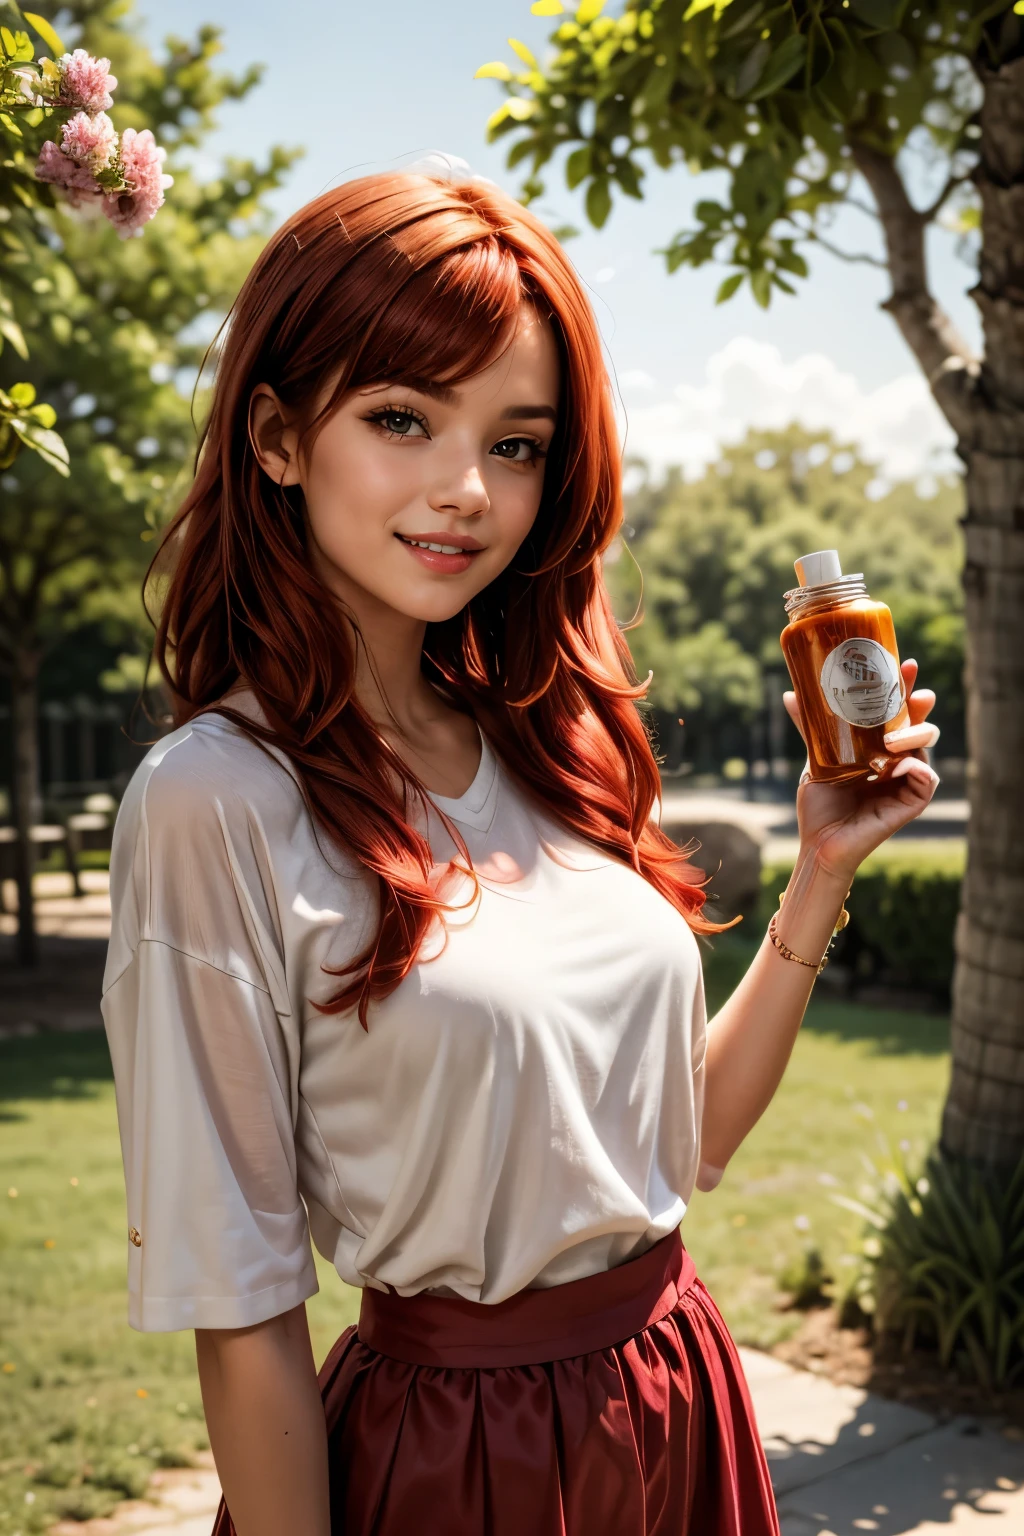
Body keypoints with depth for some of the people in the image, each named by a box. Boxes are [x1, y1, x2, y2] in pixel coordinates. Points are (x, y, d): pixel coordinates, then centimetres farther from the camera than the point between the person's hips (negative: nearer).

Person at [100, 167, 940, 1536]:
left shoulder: (550, 748, -1)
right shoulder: (217, 799, -20)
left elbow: (684, 1139, 5)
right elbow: (245, 1322, -17)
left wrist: (822, 872, -2)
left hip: (681, 1413, 6)